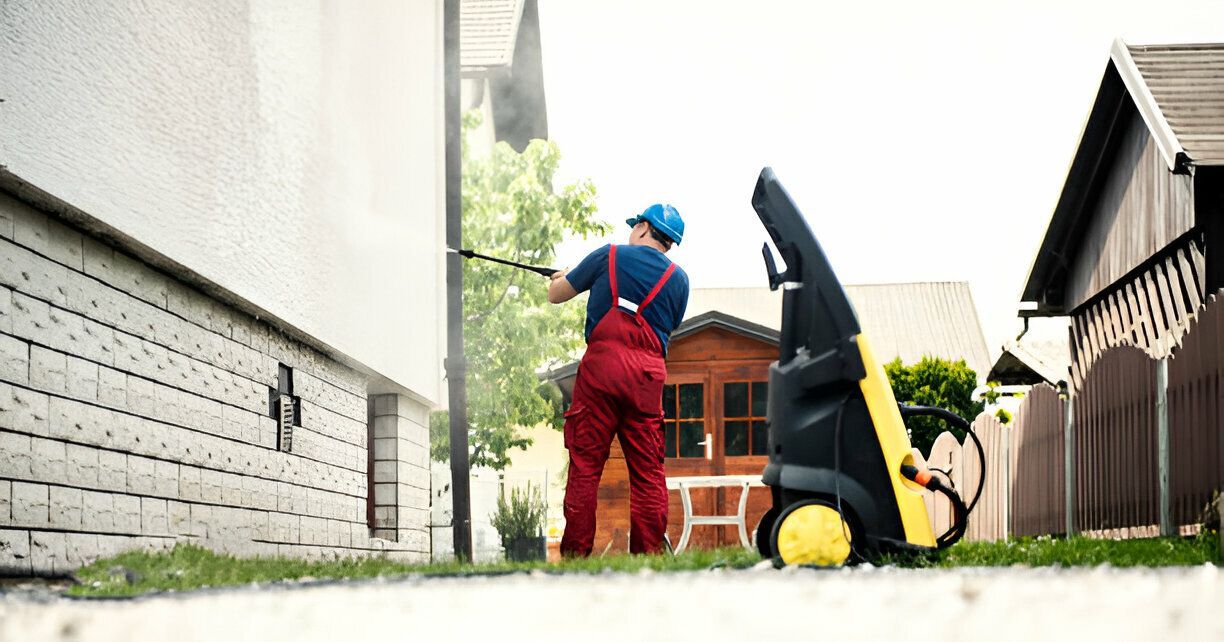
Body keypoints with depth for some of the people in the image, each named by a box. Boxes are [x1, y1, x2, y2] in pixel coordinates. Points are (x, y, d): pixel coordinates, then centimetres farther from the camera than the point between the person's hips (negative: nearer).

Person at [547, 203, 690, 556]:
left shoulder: (610, 256, 9)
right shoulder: (679, 279, 15)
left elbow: (555, 295, 18)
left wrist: (560, 278, 40)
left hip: (602, 363, -2)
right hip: (649, 374, 2)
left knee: (585, 465, -2)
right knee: (648, 471, 4)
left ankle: (575, 555, -6)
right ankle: (649, 554, 0)